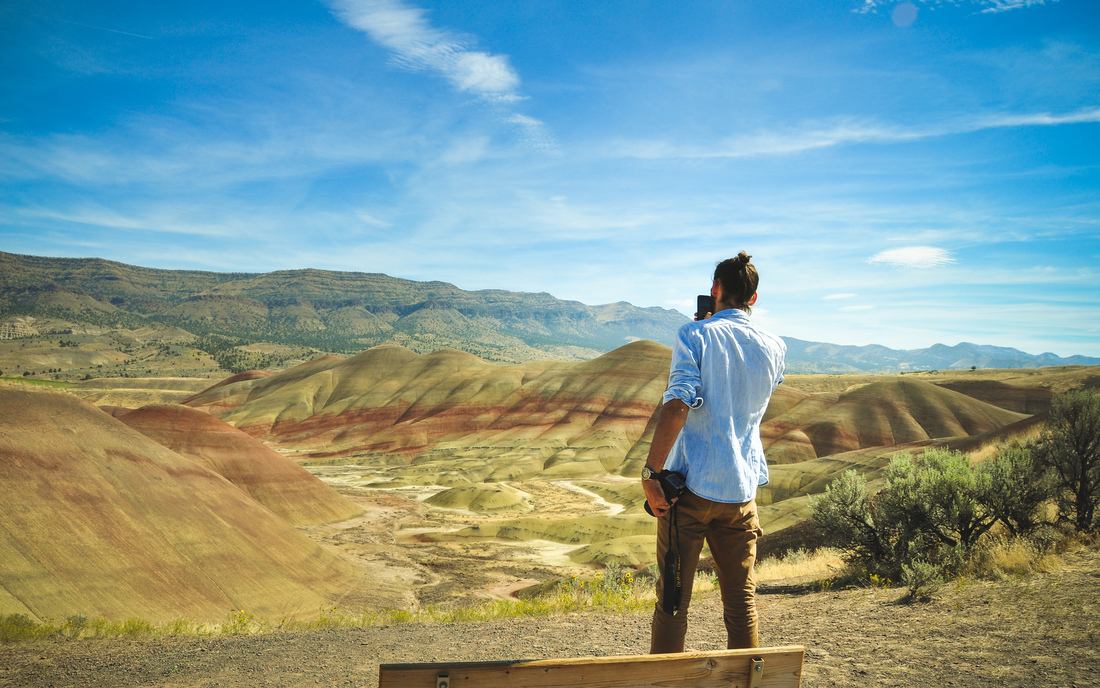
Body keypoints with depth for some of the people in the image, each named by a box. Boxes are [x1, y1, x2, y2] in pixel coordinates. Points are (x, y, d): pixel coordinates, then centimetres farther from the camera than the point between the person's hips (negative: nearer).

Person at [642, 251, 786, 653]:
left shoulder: (696, 335, -7)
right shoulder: (774, 348, 8)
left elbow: (678, 405, -19)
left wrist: (651, 473, -17)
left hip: (692, 484, -4)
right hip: (742, 489, 4)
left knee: (673, 597, 6)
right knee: (742, 600, 13)